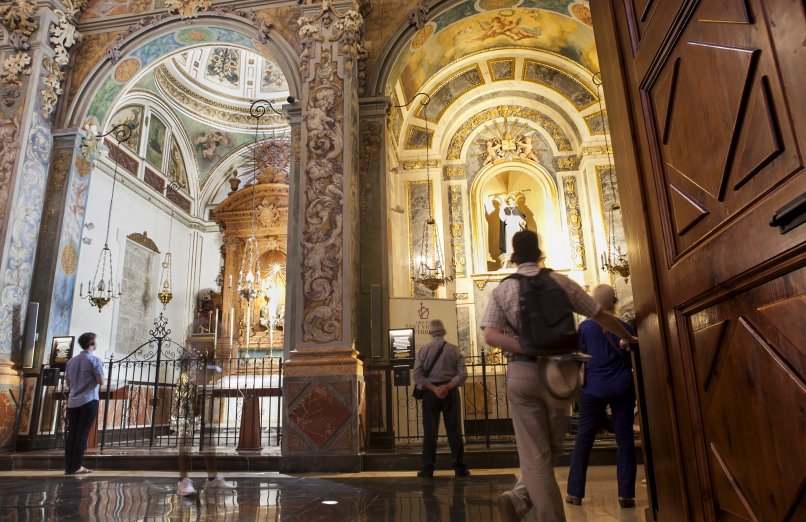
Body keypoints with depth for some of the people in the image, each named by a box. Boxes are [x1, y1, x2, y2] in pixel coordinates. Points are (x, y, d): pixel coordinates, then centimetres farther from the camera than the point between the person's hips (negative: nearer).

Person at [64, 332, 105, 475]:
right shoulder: (94, 360, -8)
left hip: (72, 402, 6)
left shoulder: (71, 361, 12)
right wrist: (100, 371, 8)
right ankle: (76, 467, -1)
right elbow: (101, 381, -10)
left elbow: (67, 383, 18)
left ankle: (68, 466, 8)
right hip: (89, 401, -6)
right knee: (82, 434, -2)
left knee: (71, 434, 7)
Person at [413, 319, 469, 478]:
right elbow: (462, 374, -8)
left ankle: (427, 469, 8)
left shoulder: (423, 350, 0)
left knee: (430, 431, 5)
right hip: (450, 392, 0)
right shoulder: (454, 349, 0)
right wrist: (447, 387, -12)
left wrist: (433, 389, -10)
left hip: (429, 393, 0)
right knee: (454, 430, 7)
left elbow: (417, 376, -8)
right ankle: (459, 467, 10)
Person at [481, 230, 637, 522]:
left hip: (521, 373, 0)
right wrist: (627, 338, 27)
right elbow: (601, 317, 11)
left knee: (534, 454, 7)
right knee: (551, 450, 14)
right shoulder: (561, 282, 3)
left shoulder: (502, 289, 3)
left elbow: (490, 336, -11)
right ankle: (520, 499, -1)